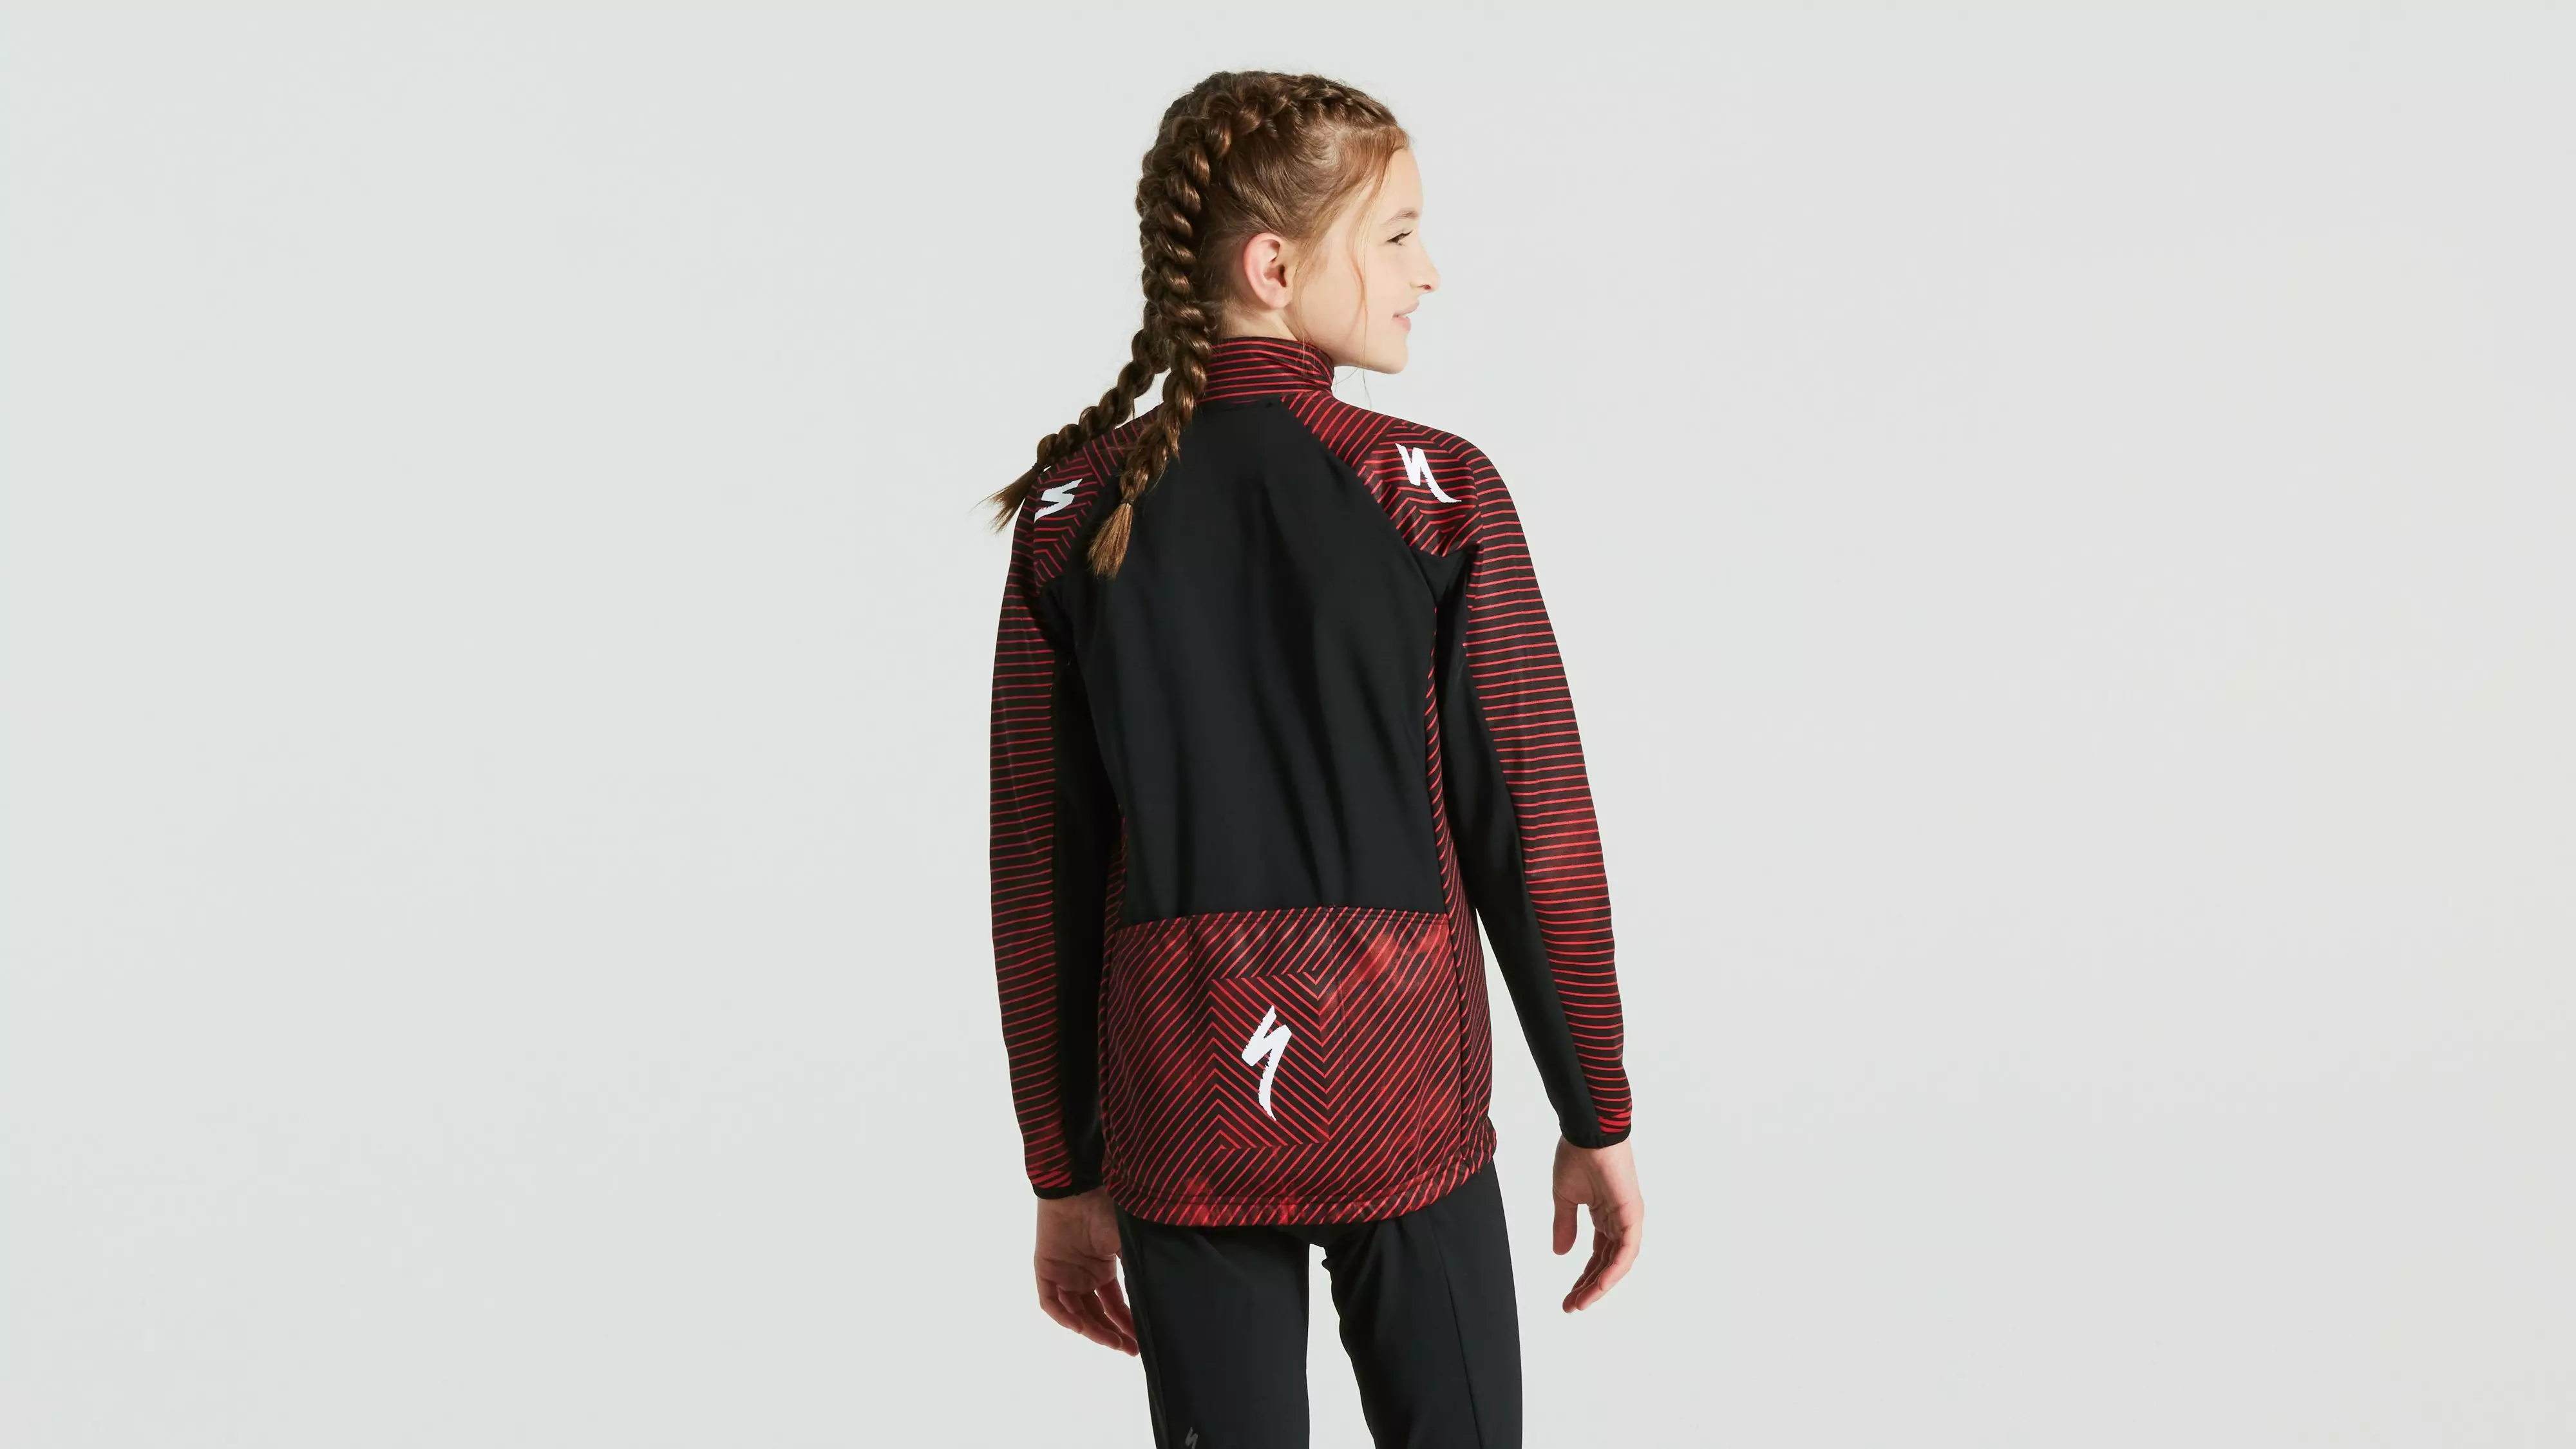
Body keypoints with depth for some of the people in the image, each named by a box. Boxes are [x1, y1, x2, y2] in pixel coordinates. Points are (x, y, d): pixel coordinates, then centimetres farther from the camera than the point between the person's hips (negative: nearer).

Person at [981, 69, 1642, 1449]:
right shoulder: (1435, 492, -8)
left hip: (1176, 1107, 3)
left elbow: (1039, 878, 2)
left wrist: (1064, 1175, 9)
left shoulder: (1071, 514, 0)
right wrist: (1598, 1121, 4)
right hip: (1401, 1096, -2)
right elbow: (1534, 834, -6)